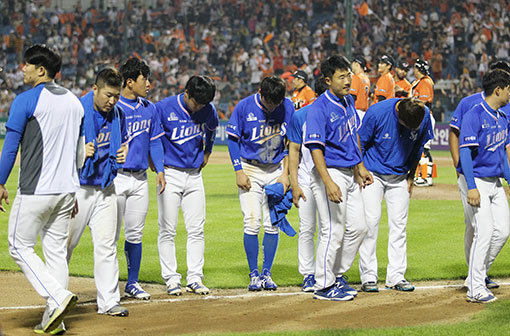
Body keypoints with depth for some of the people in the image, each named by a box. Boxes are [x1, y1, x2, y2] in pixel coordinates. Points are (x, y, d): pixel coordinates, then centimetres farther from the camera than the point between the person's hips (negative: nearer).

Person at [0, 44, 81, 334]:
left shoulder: (26, 100, -10)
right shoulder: (75, 101, 12)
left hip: (35, 191, -7)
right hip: (66, 190, 7)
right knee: (56, 250, 10)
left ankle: (58, 297, -13)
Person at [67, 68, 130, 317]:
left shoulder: (117, 114, 6)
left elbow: (123, 139, 23)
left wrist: (123, 152, 1)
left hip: (106, 189, 5)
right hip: (77, 190, -5)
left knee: (107, 244, 3)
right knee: (66, 243, 2)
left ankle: (109, 301, 6)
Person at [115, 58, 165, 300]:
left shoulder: (149, 109, 11)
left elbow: (155, 141, 16)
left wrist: (160, 170, 6)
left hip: (140, 179, 6)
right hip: (116, 178, -6)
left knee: (135, 234, 10)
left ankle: (132, 283, 18)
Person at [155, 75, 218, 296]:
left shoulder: (208, 110, 0)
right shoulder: (164, 108, -14)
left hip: (194, 175, 4)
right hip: (170, 174, -4)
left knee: (197, 229, 3)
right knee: (167, 230, -2)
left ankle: (195, 278, 9)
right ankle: (171, 278, 4)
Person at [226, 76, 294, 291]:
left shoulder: (288, 107, -5)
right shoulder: (244, 107, -12)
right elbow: (233, 139, -2)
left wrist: (285, 173, -2)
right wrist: (239, 171, -9)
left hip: (276, 170, 2)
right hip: (250, 170, -2)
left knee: (273, 224, 0)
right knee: (252, 223, -9)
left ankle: (267, 273, 10)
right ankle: (254, 274, 1)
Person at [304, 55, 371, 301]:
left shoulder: (348, 101, 9)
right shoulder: (319, 109, -17)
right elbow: (315, 147, -22)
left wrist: (360, 167, 22)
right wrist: (328, 183, -30)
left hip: (349, 174, 9)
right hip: (330, 173, -9)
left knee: (359, 227, 12)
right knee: (333, 231, -6)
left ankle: (337, 275, 25)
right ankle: (324, 285, 5)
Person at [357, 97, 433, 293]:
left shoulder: (424, 116, -13)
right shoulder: (377, 112, -24)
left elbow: (418, 147, 4)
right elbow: (361, 143, -10)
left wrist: (410, 177, 7)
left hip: (399, 177, 3)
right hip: (372, 174, -3)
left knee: (399, 224, 2)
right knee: (370, 221, -8)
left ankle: (396, 276, 7)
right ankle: (368, 277, -2)